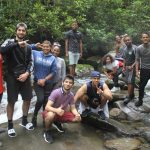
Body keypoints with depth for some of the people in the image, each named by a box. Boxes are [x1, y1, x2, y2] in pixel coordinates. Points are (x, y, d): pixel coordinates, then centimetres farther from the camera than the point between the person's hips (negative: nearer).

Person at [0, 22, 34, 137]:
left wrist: (27, 73, -9)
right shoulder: (10, 42, 0)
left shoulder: (28, 46, 12)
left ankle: (24, 121, 29)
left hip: (25, 76, 4)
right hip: (12, 76, -4)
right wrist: (17, 44, -25)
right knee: (11, 101, 0)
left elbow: (30, 61, 9)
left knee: (27, 99, 9)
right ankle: (10, 125, 16)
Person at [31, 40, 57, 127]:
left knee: (46, 102, 7)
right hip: (37, 82, -1)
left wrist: (44, 80, -9)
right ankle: (34, 116, 8)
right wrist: (35, 46, -4)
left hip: (48, 83, 1)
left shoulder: (53, 58, -1)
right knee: (40, 99, -17)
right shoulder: (35, 53, -1)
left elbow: (54, 72, -3)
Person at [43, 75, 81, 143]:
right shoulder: (56, 92, -26)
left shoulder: (71, 95, -8)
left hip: (61, 113, 6)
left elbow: (73, 108, -1)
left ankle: (57, 122, 15)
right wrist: (56, 110, -53)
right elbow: (47, 107, -32)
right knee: (51, 115, -41)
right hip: (51, 112, -6)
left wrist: (77, 114, -25)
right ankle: (47, 131, -8)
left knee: (78, 118, -9)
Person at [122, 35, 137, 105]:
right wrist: (124, 67, 11)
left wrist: (132, 66, -22)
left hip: (132, 67, -7)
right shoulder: (125, 49, 10)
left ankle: (129, 96, -8)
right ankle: (132, 94, 25)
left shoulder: (135, 48, -13)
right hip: (127, 67, 7)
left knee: (130, 81, -10)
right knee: (130, 81, 13)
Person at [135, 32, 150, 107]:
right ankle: (140, 100, 24)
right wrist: (137, 71, -7)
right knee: (141, 86, 9)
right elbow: (137, 60, -2)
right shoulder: (139, 48, -5)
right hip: (144, 69, 1)